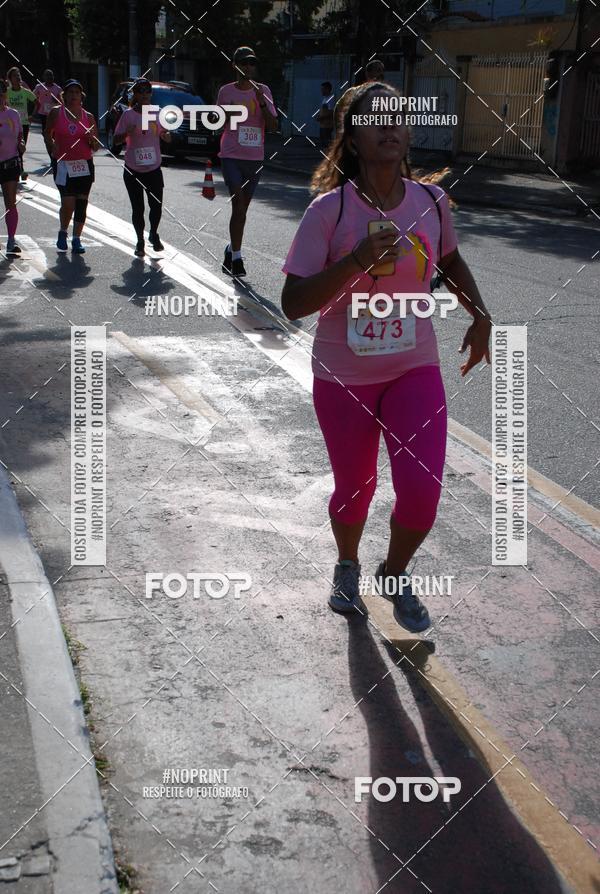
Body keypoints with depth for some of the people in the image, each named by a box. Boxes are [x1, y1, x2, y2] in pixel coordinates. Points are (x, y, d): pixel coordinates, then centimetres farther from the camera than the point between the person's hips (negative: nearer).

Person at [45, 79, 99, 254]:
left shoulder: (88, 117, 7)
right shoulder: (56, 112, 2)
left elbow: (96, 147, 10)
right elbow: (48, 134, 14)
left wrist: (92, 139, -12)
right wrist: (53, 145, -7)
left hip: (84, 165, 3)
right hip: (63, 164, -3)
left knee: (81, 203, 1)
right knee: (68, 203, -11)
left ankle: (76, 239, 12)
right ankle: (63, 232, 17)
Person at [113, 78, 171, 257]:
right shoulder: (128, 115, -3)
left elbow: (165, 135, 15)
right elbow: (117, 139, -2)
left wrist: (166, 135, -10)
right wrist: (127, 133, -23)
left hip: (154, 169, 2)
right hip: (133, 170, -2)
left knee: (157, 206, 1)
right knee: (137, 208, 2)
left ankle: (154, 235, 26)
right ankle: (140, 242, 17)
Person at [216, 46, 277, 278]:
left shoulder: (263, 91, 6)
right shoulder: (226, 91, 3)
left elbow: (273, 126, -1)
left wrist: (261, 103, -14)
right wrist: (227, 115, -10)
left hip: (255, 158, 3)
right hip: (231, 156, -3)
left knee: (242, 207, 10)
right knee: (239, 203, -17)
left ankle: (231, 250, 26)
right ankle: (236, 258, -15)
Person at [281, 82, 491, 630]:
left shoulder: (432, 202, -3)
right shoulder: (329, 210, -14)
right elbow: (293, 304, -19)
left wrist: (480, 318, 14)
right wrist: (356, 262, -30)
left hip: (415, 368, 2)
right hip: (343, 374, -2)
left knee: (422, 489, -11)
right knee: (355, 488, 11)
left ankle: (395, 574, 21)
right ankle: (348, 566, 45)